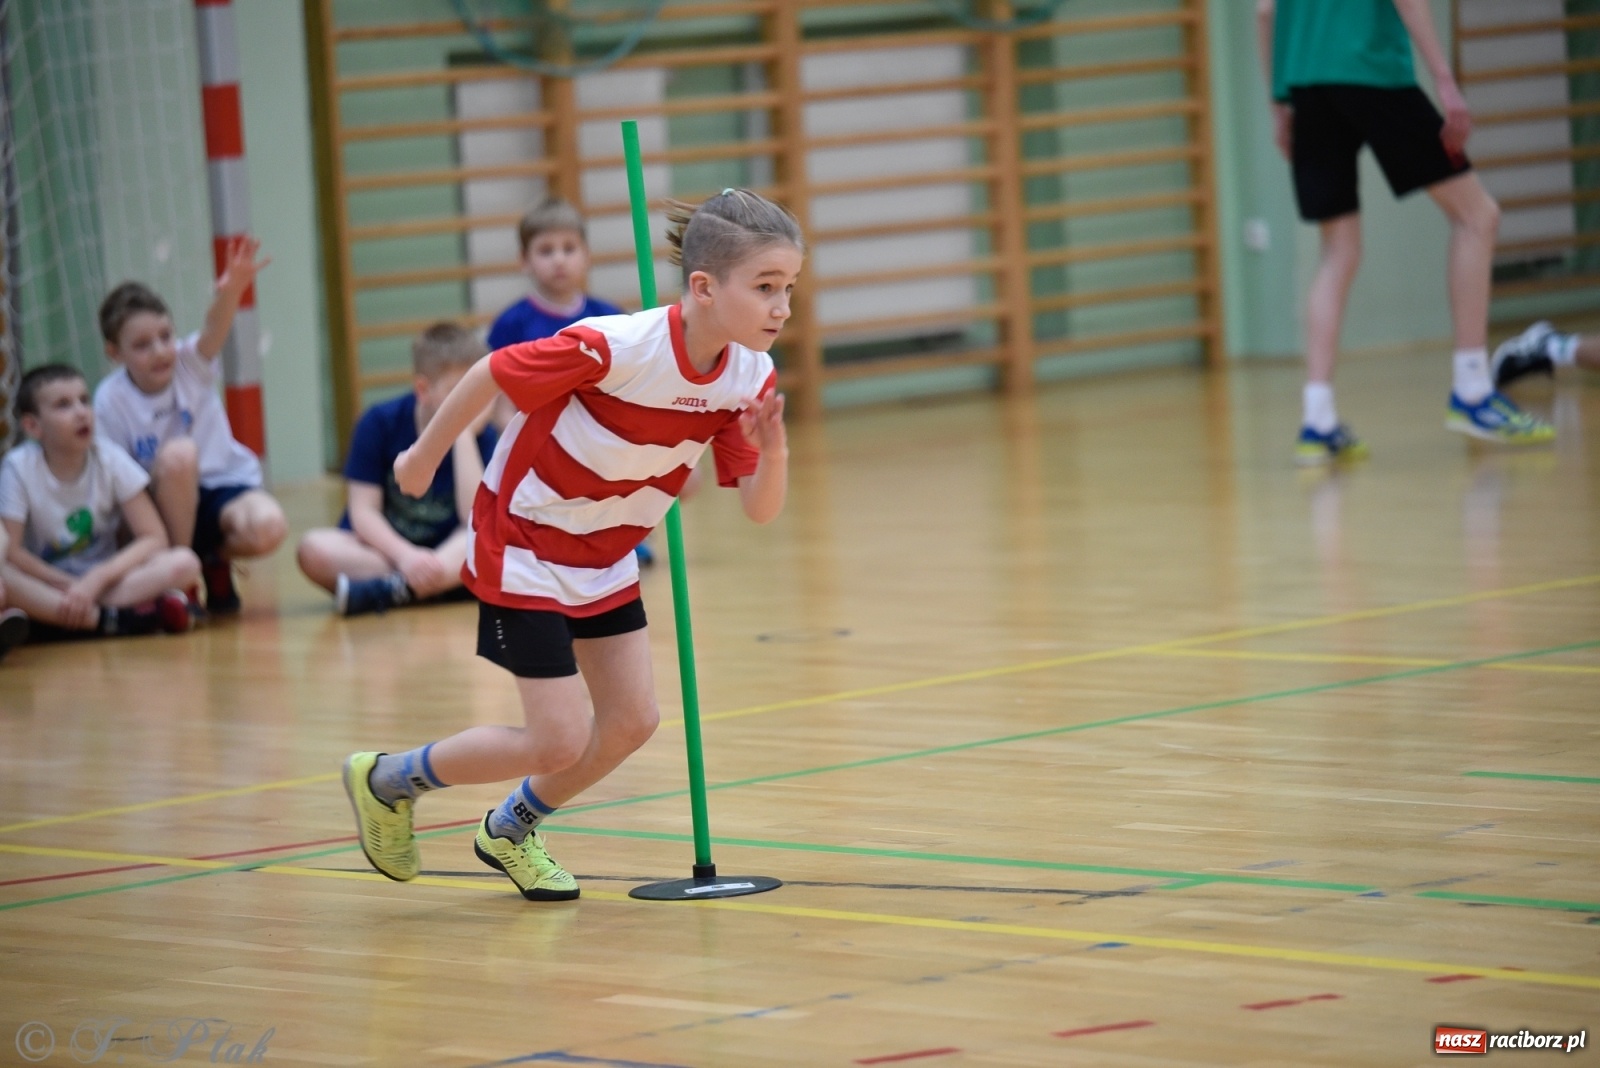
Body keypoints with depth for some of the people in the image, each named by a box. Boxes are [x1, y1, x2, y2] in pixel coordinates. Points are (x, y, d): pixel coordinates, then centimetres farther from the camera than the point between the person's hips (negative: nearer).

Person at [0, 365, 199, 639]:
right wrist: (69, 585, -22)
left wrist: (96, 579, -23)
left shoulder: (110, 459, -7)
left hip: (104, 579, 2)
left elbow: (153, 538, -11)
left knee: (184, 563, -25)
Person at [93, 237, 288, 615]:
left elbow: (214, 330, -30)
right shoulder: (110, 400, -11)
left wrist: (231, 292, -51)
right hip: (170, 505, -2)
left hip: (227, 487, 2)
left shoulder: (189, 364, -8)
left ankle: (217, 563, 5)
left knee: (267, 527, -33)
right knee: (178, 453, -35)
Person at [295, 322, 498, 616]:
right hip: (381, 548, -1)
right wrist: (406, 556, -30)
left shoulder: (480, 434, -7)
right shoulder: (380, 423, -9)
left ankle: (387, 589, -37)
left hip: (446, 551, 1)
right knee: (315, 549, -31)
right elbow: (363, 511, -13)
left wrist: (464, 436, -21)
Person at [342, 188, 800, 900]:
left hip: (605, 558, 7)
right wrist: (424, 458, -6)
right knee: (560, 742, -9)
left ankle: (510, 832, 31)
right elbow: (490, 374, -20)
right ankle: (386, 780, 14)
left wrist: (774, 452, -33)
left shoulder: (751, 380, -13)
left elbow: (760, 509, -10)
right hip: (522, 546, -7)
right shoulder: (615, 347, -33)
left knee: (631, 721, 4)